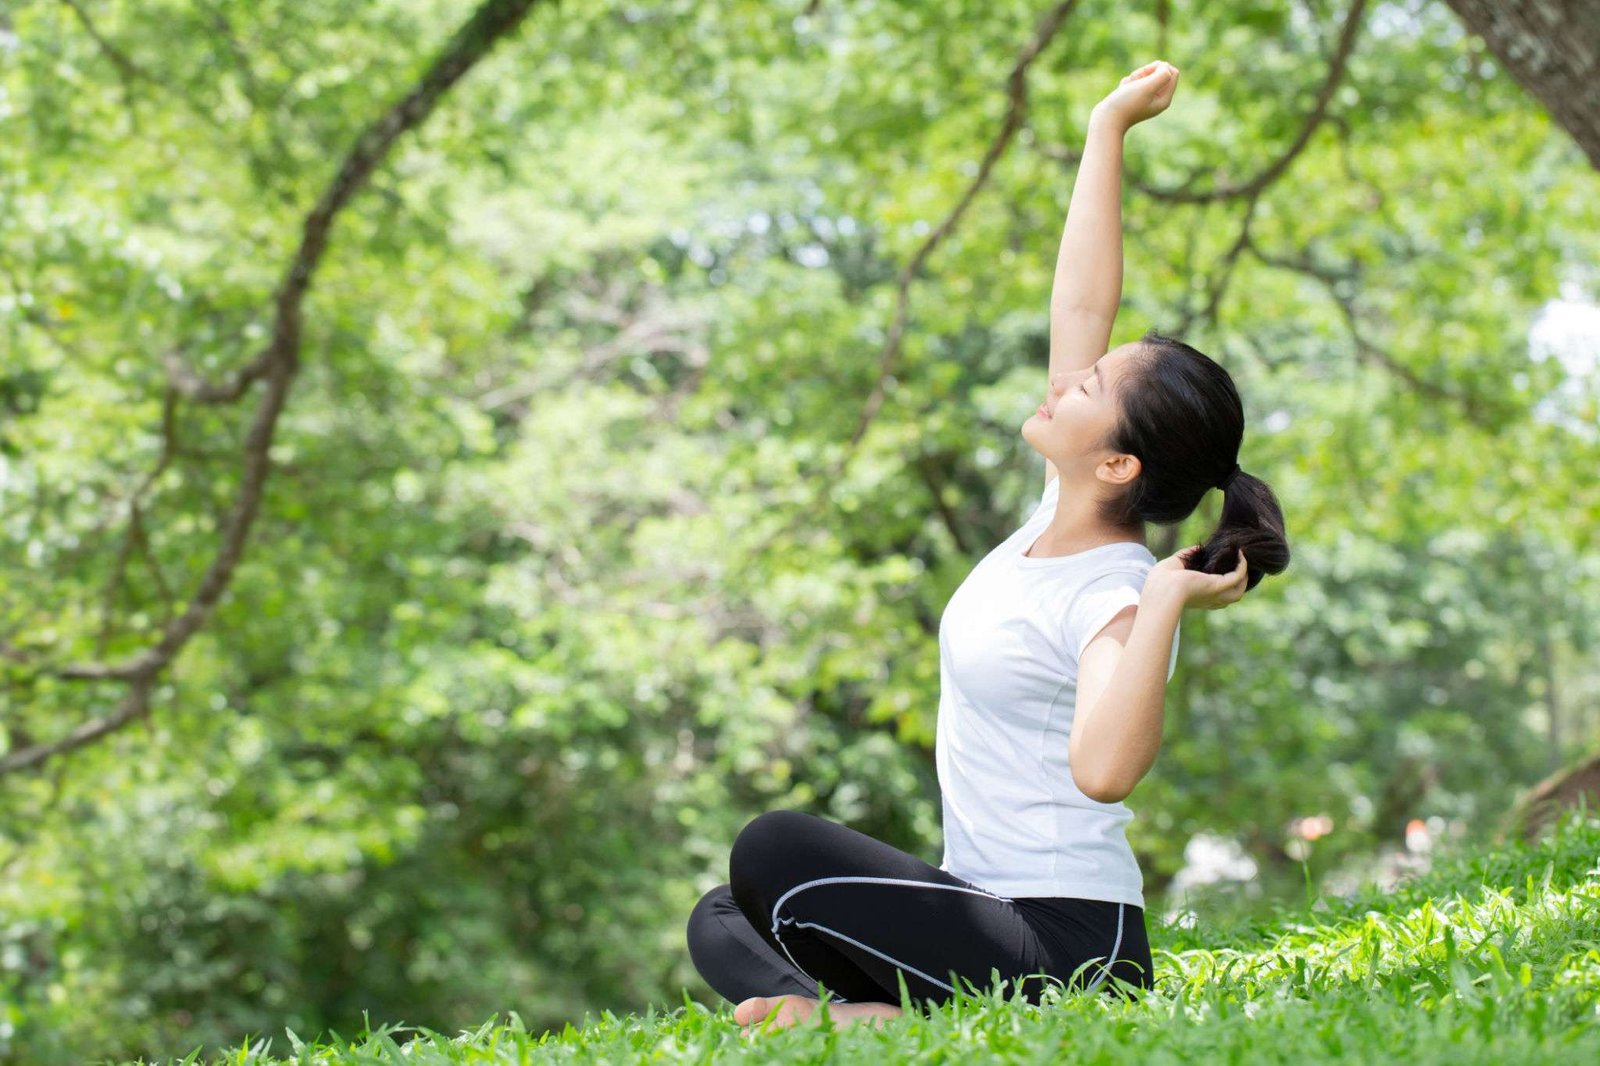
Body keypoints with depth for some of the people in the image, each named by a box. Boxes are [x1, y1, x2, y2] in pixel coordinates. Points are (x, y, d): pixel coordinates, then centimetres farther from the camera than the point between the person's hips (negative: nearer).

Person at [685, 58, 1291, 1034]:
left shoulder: (1112, 596, -19)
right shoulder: (1063, 515, 4)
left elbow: (1104, 768, -40)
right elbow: (1080, 306, 8)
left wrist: (1162, 603, -33)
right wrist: (1107, 130, 13)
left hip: (1065, 949, -10)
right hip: (994, 913, 10)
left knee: (774, 850, -23)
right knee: (723, 919, 10)